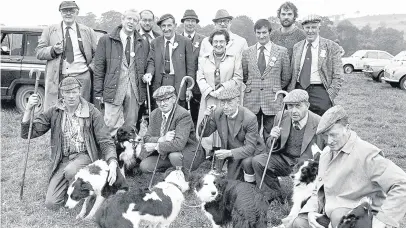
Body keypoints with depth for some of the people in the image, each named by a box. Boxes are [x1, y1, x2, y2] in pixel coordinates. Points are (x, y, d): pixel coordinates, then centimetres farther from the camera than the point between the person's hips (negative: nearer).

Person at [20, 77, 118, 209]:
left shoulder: (92, 112, -7)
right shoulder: (53, 113, 0)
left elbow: (105, 141, -9)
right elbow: (27, 133, -2)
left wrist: (112, 163, -27)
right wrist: (28, 109, -18)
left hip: (84, 155, -3)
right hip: (62, 161, 3)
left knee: (70, 171, -37)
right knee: (51, 203, -9)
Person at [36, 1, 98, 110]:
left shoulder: (88, 31, 13)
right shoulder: (49, 31, 12)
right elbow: (39, 53, 8)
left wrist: (92, 67, 0)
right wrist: (53, 50, -10)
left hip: (81, 78, 0)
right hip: (56, 79, 0)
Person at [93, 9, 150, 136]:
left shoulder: (143, 44, 12)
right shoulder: (106, 40, 3)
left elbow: (145, 68, 13)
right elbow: (99, 67, 1)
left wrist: (144, 92, 6)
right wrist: (98, 92, -3)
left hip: (135, 91, 3)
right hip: (114, 88, -3)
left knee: (131, 125, 8)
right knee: (111, 125, -5)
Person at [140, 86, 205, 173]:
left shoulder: (183, 115, -22)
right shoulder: (155, 114, 1)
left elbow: (179, 144, -32)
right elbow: (147, 138, -2)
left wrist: (156, 146, -24)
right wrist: (162, 139, -24)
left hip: (188, 154, -6)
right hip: (164, 154, 6)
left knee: (174, 155, -37)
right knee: (144, 166, -12)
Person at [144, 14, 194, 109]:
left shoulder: (185, 42, 0)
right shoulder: (155, 43, 10)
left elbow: (190, 66, 1)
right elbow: (151, 62, 9)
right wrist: (149, 73, -14)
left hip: (178, 84, -2)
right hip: (159, 84, 2)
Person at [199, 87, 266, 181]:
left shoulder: (250, 118, -29)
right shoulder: (218, 113, -13)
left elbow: (250, 147, -29)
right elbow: (204, 133, -4)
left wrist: (229, 153, -40)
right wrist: (206, 119, -24)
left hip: (252, 151, -5)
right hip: (233, 155, 5)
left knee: (247, 162, -35)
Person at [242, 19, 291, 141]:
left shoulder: (282, 52, 4)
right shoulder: (247, 53, 9)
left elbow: (286, 78, 8)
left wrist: (275, 88, 8)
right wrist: (252, 87, 9)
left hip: (273, 102, -1)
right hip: (251, 101, 2)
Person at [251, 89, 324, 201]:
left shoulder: (319, 124, -14)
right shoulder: (281, 117, -2)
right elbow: (272, 148, 7)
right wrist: (273, 138, -17)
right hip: (284, 159, 4)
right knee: (257, 161, -17)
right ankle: (273, 196, 1)